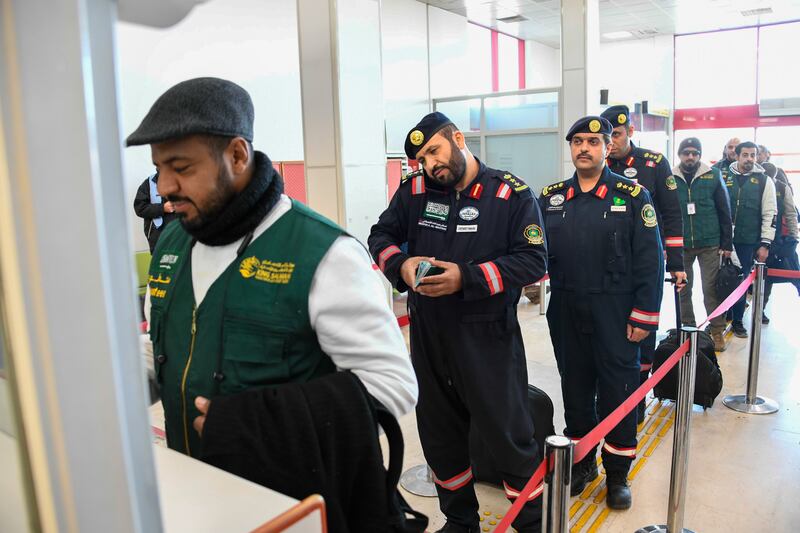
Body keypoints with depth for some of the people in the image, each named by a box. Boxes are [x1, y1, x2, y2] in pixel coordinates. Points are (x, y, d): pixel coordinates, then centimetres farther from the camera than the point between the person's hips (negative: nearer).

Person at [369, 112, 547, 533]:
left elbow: (533, 260, -11)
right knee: (438, 435, 17)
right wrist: (400, 264, -10)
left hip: (488, 339, -4)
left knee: (508, 435, 3)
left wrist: (467, 277, -21)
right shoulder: (414, 191, 5)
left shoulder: (511, 193, -6)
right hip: (428, 335, 5)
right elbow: (381, 236, 12)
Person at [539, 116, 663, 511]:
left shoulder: (632, 196, -4)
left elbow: (649, 261, -6)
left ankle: (617, 473, 24)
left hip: (615, 313, -3)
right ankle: (581, 462, 33)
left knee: (617, 390, 6)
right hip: (565, 312, 3)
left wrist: (644, 316, -10)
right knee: (575, 389, 14)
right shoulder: (551, 197, 6)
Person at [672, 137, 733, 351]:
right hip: (680, 244, 1)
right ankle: (687, 328, 23)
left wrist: (727, 244, 1)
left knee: (711, 288, 1)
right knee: (683, 289, 9)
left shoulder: (713, 176, 1)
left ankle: (717, 331, 14)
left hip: (710, 244, -1)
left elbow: (724, 212, 3)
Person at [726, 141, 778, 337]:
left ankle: (737, 321, 17)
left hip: (748, 242, -1)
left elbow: (770, 214, 0)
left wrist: (765, 244, -5)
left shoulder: (764, 180, 2)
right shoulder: (725, 178, 4)